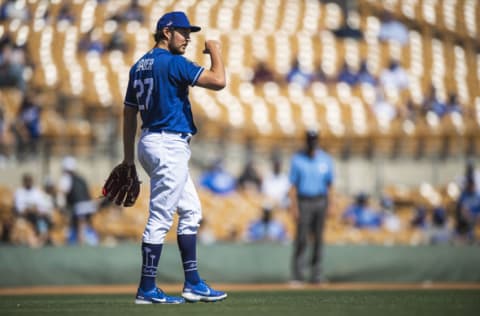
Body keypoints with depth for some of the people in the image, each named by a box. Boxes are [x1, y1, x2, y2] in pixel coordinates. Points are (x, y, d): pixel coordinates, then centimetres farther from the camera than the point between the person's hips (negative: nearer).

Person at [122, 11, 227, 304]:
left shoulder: (140, 66, 13)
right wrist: (215, 51, -3)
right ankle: (147, 290, -3)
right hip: (170, 145, -10)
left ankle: (193, 284, 16)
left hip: (151, 143, 10)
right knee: (161, 217, -6)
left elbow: (129, 113, 16)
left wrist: (129, 158, 19)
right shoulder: (173, 62, -13)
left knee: (191, 211, 15)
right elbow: (218, 81, -21)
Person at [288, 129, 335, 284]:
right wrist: (294, 206, -10)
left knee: (318, 237, 4)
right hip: (303, 202, -3)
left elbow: (329, 184, 9)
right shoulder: (297, 159, -2)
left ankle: (316, 273, 8)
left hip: (320, 202, 3)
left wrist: (329, 206, 4)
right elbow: (293, 184, -2)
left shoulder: (326, 160, 5)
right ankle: (297, 275, -6)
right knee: (301, 238, -8)